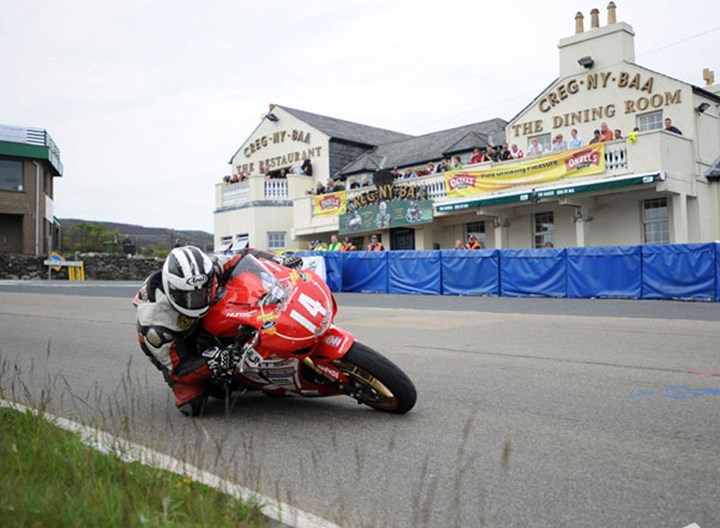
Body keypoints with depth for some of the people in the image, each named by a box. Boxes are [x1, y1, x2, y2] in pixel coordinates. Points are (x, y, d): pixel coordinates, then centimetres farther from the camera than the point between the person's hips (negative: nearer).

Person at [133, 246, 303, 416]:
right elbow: (178, 368, -31)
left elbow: (246, 258, -16)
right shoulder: (156, 321, -38)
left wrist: (279, 260, -30)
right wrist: (211, 363, -48)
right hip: (172, 348, -5)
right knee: (193, 406, -21)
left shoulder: (209, 269, -31)